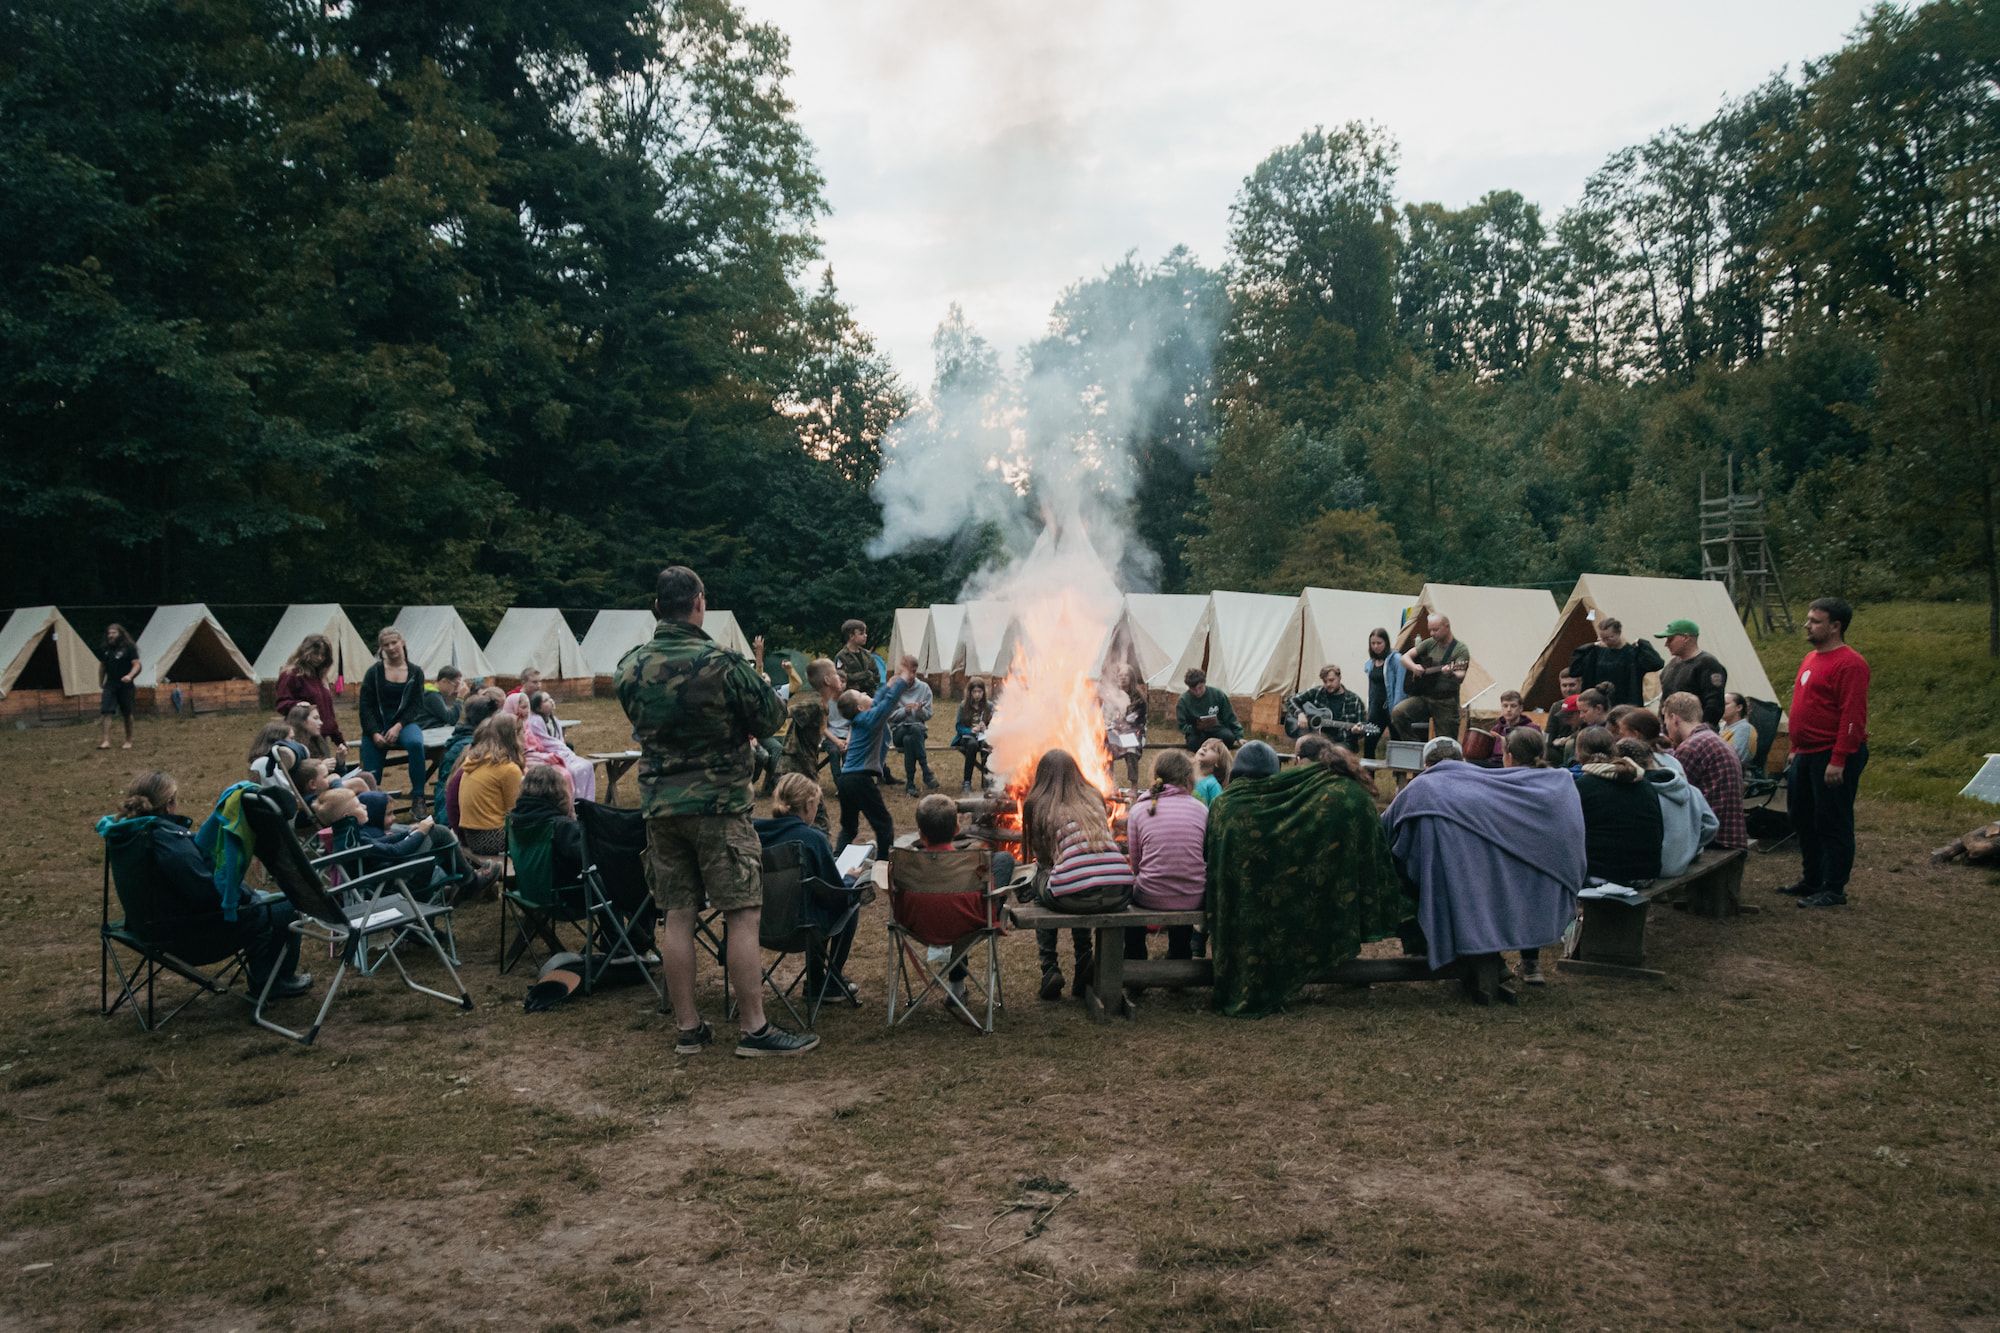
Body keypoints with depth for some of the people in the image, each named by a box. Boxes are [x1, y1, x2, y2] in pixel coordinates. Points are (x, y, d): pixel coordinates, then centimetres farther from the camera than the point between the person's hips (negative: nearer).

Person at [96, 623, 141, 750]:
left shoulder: (129, 647, -5)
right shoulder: (104, 649, 8)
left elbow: (136, 665, -9)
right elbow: (102, 667, 18)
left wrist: (130, 676, -28)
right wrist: (100, 685, 18)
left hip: (125, 685, -3)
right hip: (110, 685, 3)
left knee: (127, 714, 7)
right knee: (105, 712, -12)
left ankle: (128, 741, 21)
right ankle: (106, 741, -16)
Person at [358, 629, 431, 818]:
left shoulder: (415, 672, 8)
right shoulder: (374, 672, 6)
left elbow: (416, 705, 2)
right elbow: (366, 706, 2)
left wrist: (398, 726, -14)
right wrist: (374, 733, -13)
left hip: (405, 724, -1)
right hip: (377, 726, 1)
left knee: (415, 743, -35)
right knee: (370, 775, -18)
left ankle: (417, 799, -28)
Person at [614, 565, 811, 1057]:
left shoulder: (629, 667, 2)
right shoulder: (723, 663, -15)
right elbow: (771, 720, -6)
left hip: (659, 804, 6)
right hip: (719, 803, -6)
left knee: (678, 917, 10)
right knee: (742, 916, 0)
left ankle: (687, 1027, 17)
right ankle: (754, 1028, 4)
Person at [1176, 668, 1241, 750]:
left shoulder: (1217, 694, -5)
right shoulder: (1184, 700, -8)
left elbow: (1230, 718, 2)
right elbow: (1182, 725, -5)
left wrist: (1239, 736, -4)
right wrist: (1196, 727, -25)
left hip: (1217, 729, 1)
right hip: (1196, 732, -1)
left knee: (1228, 737, -32)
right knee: (1194, 743, -36)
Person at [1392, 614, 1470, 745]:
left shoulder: (1460, 649, -4)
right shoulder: (1429, 644, 10)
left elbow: (1460, 678, -16)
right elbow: (1405, 657, 10)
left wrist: (1450, 673, -38)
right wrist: (1414, 667, -11)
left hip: (1446, 702, -4)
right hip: (1423, 697, 4)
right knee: (1397, 712, -21)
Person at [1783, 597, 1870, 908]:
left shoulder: (1849, 663, -15)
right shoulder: (1811, 658, 15)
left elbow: (1852, 715, -20)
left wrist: (1838, 761, -23)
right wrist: (1795, 749, 20)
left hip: (1833, 757, -10)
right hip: (1807, 754, 10)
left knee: (1832, 824, -2)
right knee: (1804, 820, 16)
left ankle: (1833, 891, 6)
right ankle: (1811, 881, 28)